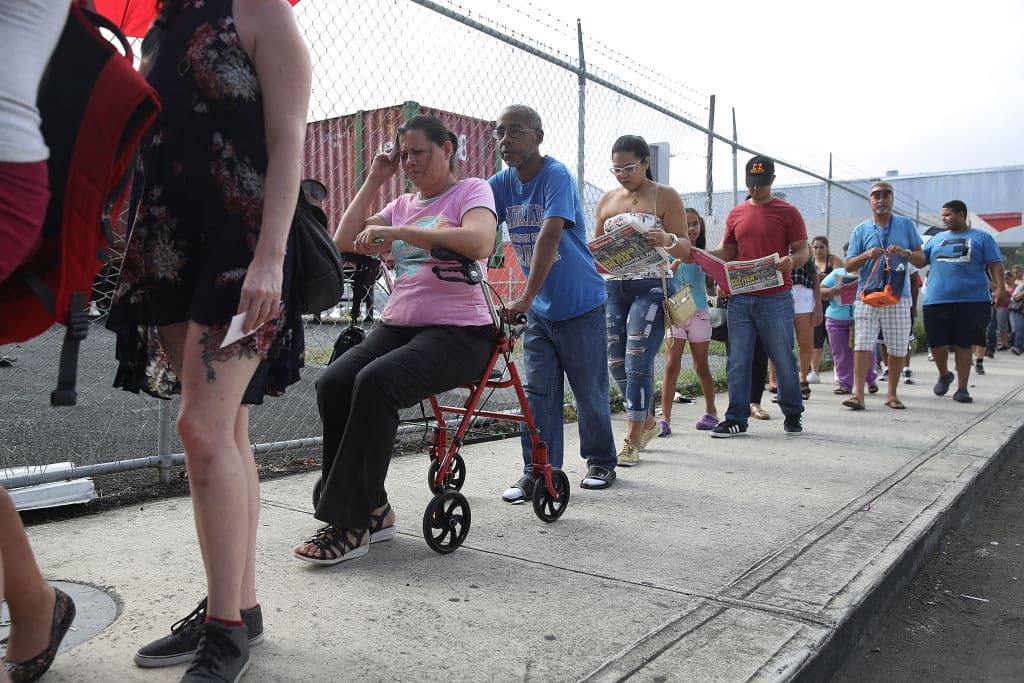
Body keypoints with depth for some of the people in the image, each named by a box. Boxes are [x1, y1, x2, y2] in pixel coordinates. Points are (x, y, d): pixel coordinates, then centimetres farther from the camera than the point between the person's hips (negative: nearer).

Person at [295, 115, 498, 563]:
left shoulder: (472, 190, 5)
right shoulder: (403, 205, 22)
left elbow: (479, 243, -18)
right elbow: (344, 243, 15)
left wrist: (398, 232, -16)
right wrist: (374, 182, 13)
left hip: (458, 331, -6)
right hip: (398, 324, 6)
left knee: (375, 383, -32)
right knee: (333, 382, -21)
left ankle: (351, 525, -23)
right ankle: (372, 509, -10)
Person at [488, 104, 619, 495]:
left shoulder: (556, 176, -17)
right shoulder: (501, 184, 1)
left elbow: (550, 235, -31)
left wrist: (526, 297, -40)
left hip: (580, 305, -5)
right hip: (538, 309, 5)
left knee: (590, 391, 7)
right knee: (538, 392, 2)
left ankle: (601, 462, 26)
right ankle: (537, 472, 10)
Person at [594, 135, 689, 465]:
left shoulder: (665, 196, 2)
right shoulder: (606, 200, 15)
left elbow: (685, 247, -1)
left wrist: (667, 240, -24)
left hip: (650, 287, -5)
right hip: (612, 286, 5)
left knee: (637, 362, -11)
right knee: (616, 362, 6)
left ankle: (632, 441, -1)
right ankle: (648, 422, 28)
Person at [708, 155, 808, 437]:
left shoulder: (788, 212, 2)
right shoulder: (736, 214, 12)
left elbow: (803, 251, 0)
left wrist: (791, 261, -23)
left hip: (776, 299, -3)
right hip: (740, 298, 3)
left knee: (783, 359, 6)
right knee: (737, 360, 3)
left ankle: (793, 414, 23)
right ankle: (736, 418, 10)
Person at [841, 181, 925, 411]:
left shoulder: (906, 225, 11)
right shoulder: (860, 230, 10)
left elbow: (921, 260, 11)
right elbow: (849, 265, 7)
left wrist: (905, 253, -10)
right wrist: (867, 256, -12)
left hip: (898, 296, 1)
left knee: (898, 348, 5)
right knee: (862, 345, -10)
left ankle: (892, 394, 17)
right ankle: (858, 394, -11)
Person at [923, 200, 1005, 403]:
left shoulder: (981, 237, 7)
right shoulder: (937, 238, 17)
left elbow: (995, 264, 3)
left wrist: (1000, 287, -10)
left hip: (971, 301, -3)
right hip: (937, 301, 3)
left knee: (963, 346, 1)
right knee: (937, 344, 3)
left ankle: (962, 388, 11)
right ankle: (944, 375, 30)